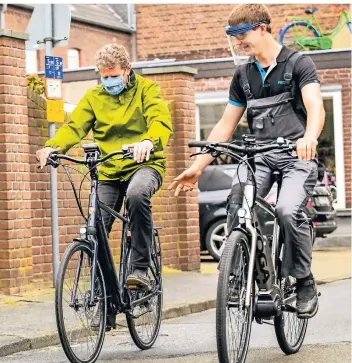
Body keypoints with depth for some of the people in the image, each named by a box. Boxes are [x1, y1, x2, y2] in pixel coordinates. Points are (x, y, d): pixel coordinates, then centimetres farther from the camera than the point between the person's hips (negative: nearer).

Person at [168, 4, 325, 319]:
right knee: (236, 204, -26)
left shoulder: (298, 64, -1)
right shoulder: (243, 75, 16)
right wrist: (197, 167, 9)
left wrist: (309, 137, -40)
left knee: (288, 210, -30)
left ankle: (304, 282, -10)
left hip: (298, 155, -4)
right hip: (260, 155, 4)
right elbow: (225, 126, 17)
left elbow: (316, 107, -17)